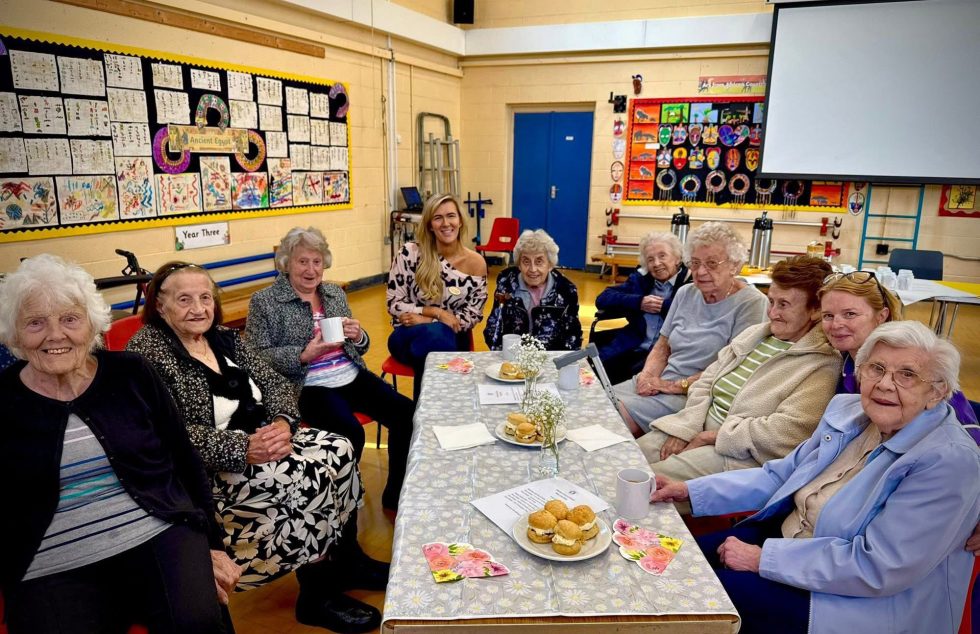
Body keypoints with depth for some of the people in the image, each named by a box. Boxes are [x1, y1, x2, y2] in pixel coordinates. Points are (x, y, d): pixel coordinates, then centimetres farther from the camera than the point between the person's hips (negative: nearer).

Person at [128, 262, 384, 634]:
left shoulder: (224, 338, 10)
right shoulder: (148, 350, -12)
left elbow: (274, 383, 7)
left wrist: (283, 422, -15)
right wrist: (243, 449, -30)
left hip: (260, 438, 7)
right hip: (209, 469, -7)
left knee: (338, 450, -12)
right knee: (308, 476, -25)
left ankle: (346, 558, 7)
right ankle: (317, 593, -6)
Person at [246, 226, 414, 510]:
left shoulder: (335, 292, 15)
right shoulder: (263, 301, 0)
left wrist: (358, 336, -7)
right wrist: (304, 355, -20)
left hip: (352, 376, 5)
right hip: (308, 386, -5)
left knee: (406, 413, -14)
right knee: (351, 432, -30)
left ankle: (395, 495, 4)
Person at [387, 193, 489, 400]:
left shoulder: (475, 263, -4)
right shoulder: (410, 254, -8)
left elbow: (472, 316, -2)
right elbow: (394, 304, -6)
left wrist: (426, 320, -13)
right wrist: (436, 312, -18)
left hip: (452, 338, 1)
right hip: (410, 335, -1)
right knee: (433, 336, -36)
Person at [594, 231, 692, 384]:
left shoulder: (691, 282, 1)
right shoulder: (641, 278, 16)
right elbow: (602, 299, 9)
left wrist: (663, 305, -9)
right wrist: (639, 302, -4)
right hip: (633, 346, 5)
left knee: (639, 375, -33)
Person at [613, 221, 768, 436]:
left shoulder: (752, 304, -8)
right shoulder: (685, 293, 12)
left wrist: (675, 385, -15)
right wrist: (647, 375, -5)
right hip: (658, 381, 7)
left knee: (616, 415, -25)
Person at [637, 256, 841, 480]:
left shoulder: (821, 365, -11)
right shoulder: (754, 333, 11)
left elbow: (785, 432, -21)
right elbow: (705, 383, 9)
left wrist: (712, 436, -16)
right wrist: (684, 429, -6)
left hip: (738, 454, -6)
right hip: (698, 429, 7)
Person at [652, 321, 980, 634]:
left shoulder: (949, 461, -22)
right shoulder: (847, 409, 0)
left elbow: (877, 568, -26)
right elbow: (782, 474, 8)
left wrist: (762, 558, -23)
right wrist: (691, 490, 0)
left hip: (865, 602, -6)